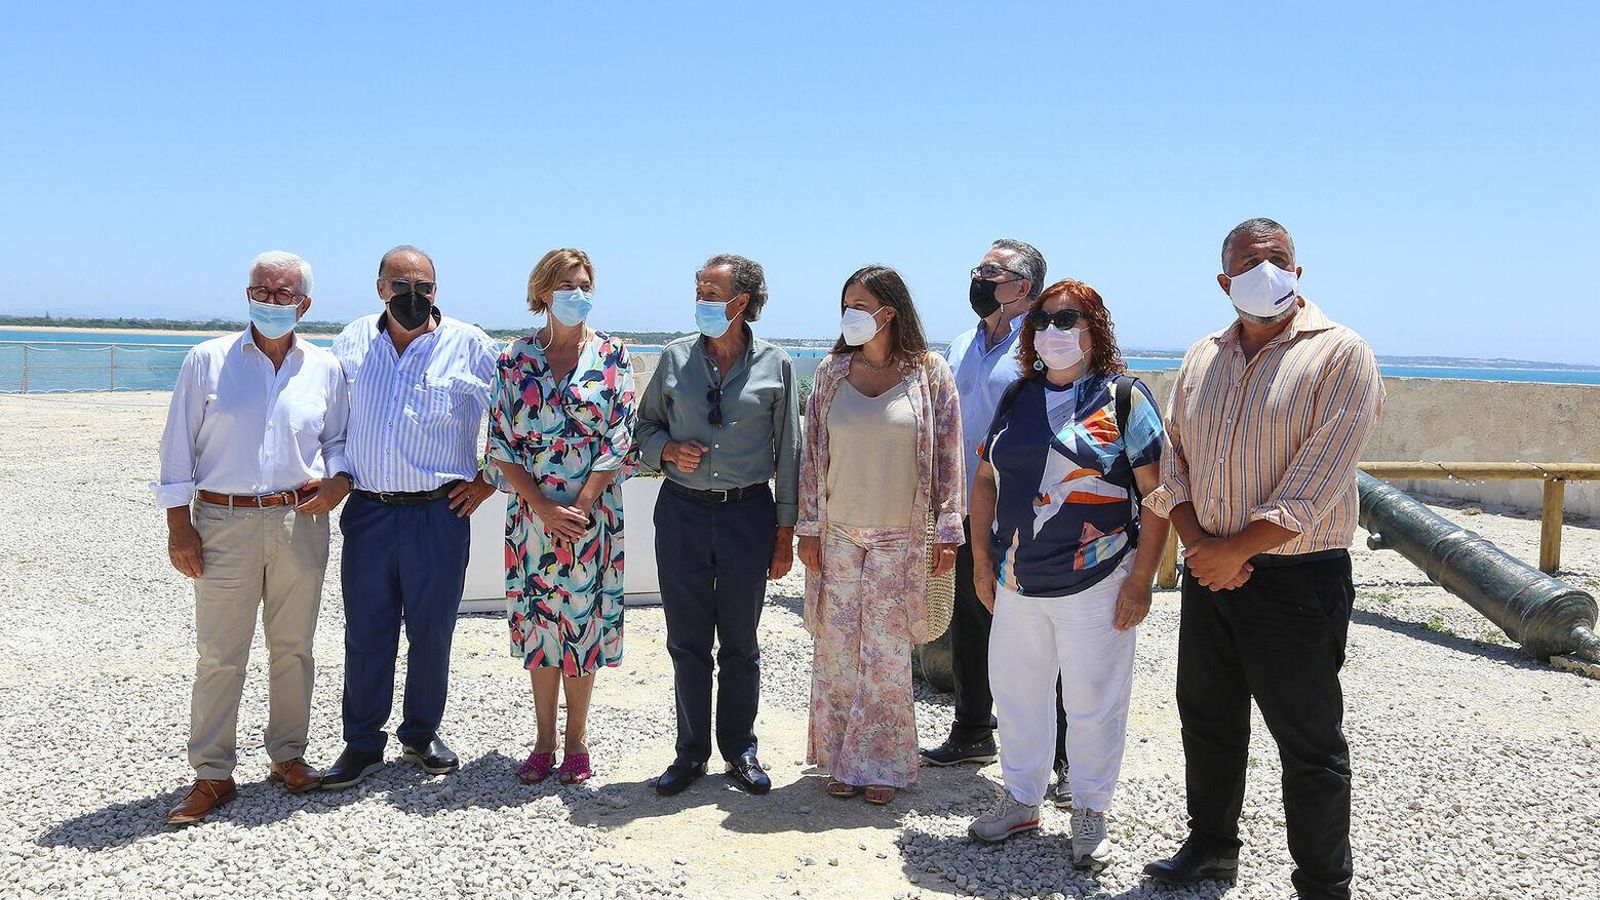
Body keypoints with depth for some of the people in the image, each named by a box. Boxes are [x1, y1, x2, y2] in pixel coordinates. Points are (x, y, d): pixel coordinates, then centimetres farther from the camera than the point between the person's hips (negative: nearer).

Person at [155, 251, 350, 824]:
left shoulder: (324, 368, 7)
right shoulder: (208, 360, 2)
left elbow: (338, 438, 17)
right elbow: (179, 446, 2)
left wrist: (338, 480, -4)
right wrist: (178, 524, -3)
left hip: (300, 522, 2)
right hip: (223, 523, -2)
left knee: (293, 646, 10)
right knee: (220, 654, 1)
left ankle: (287, 755, 25)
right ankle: (213, 773, 12)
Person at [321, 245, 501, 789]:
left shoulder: (470, 346, -2)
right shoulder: (352, 342, 8)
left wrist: (489, 480, 0)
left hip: (439, 514, -2)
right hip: (367, 513, 2)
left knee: (432, 633, 8)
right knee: (365, 633, 7)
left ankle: (422, 735, 26)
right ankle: (362, 744, 20)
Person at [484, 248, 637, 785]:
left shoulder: (612, 356, 0)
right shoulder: (516, 359, 3)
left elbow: (618, 440, -5)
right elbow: (502, 444, 0)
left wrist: (581, 505, -13)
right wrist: (542, 505, -11)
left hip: (593, 514, -1)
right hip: (532, 514, 2)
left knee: (583, 618, 5)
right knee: (538, 620, 9)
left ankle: (577, 739, 20)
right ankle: (544, 740, 22)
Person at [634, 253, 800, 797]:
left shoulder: (775, 365, 0)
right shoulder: (675, 358, 5)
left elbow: (788, 453, 2)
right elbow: (646, 425, 14)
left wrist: (785, 534, 0)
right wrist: (669, 450, -9)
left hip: (748, 512, -1)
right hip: (682, 511, 2)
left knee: (740, 641, 8)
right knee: (687, 640, 7)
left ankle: (740, 750, 24)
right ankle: (692, 752, 22)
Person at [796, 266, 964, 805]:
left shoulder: (929, 373, -2)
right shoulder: (832, 372, 4)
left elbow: (948, 456, 0)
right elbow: (812, 452, 6)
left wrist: (947, 531, -4)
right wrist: (808, 528, 2)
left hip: (901, 538, -2)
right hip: (838, 535, 2)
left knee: (888, 653, 2)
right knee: (836, 648, 5)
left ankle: (881, 764, 17)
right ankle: (841, 759, 20)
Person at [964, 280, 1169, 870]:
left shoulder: (1124, 396, -5)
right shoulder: (1018, 397, 9)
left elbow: (1158, 492, -9)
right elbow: (987, 479, 14)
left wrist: (1141, 579, -13)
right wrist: (983, 560, 8)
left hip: (1094, 584, -5)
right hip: (1015, 583, 5)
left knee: (1093, 704, 7)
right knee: (1016, 694, 15)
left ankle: (1090, 813, 25)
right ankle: (1021, 799, 33)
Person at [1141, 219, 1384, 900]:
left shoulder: (1340, 354, -8)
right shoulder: (1201, 359, 10)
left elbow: (1316, 482, -17)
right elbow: (1170, 460, 8)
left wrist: (1236, 549, -17)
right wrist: (1197, 543, -7)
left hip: (1298, 580, -6)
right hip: (1210, 572, 6)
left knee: (1309, 743, 4)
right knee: (1207, 719, 18)